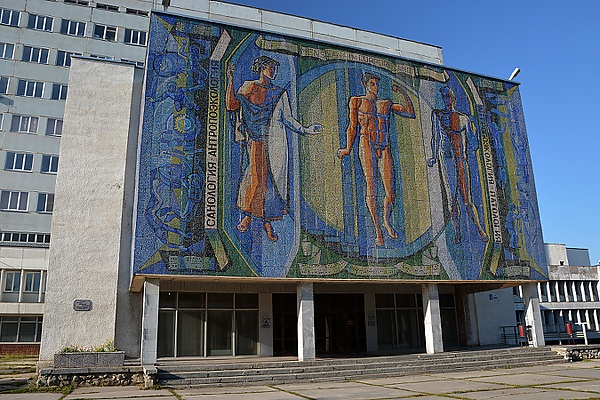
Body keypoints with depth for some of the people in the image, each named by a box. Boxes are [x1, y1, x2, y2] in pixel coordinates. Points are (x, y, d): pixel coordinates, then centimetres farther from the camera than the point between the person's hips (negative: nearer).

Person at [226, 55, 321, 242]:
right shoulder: (248, 87, 10)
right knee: (257, 177, -10)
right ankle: (247, 215, 9)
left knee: (275, 178, -1)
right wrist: (230, 80, -5)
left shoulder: (280, 93, 17)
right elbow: (232, 105, 0)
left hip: (276, 140, 3)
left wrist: (305, 130, 8)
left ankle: (268, 221, 9)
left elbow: (287, 118, 17)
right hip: (258, 139, -3)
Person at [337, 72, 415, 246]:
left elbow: (410, 113, 13)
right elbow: (353, 127, 9)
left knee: (390, 191, -2)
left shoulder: (386, 104, 19)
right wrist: (348, 149, 2)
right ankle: (377, 229, -8)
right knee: (371, 186, -12)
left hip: (384, 148, 3)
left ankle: (386, 221, 23)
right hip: (367, 145, -3)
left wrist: (404, 94, 8)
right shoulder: (357, 101, 13)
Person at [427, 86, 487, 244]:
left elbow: (473, 144, 13)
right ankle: (457, 232, 4)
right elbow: (436, 136, -2)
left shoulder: (464, 118, 12)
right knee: (451, 198, -2)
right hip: (445, 158, 0)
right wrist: (434, 156, -10)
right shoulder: (437, 114, 8)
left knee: (466, 198, -4)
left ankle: (479, 228, 5)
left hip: (461, 160, 1)